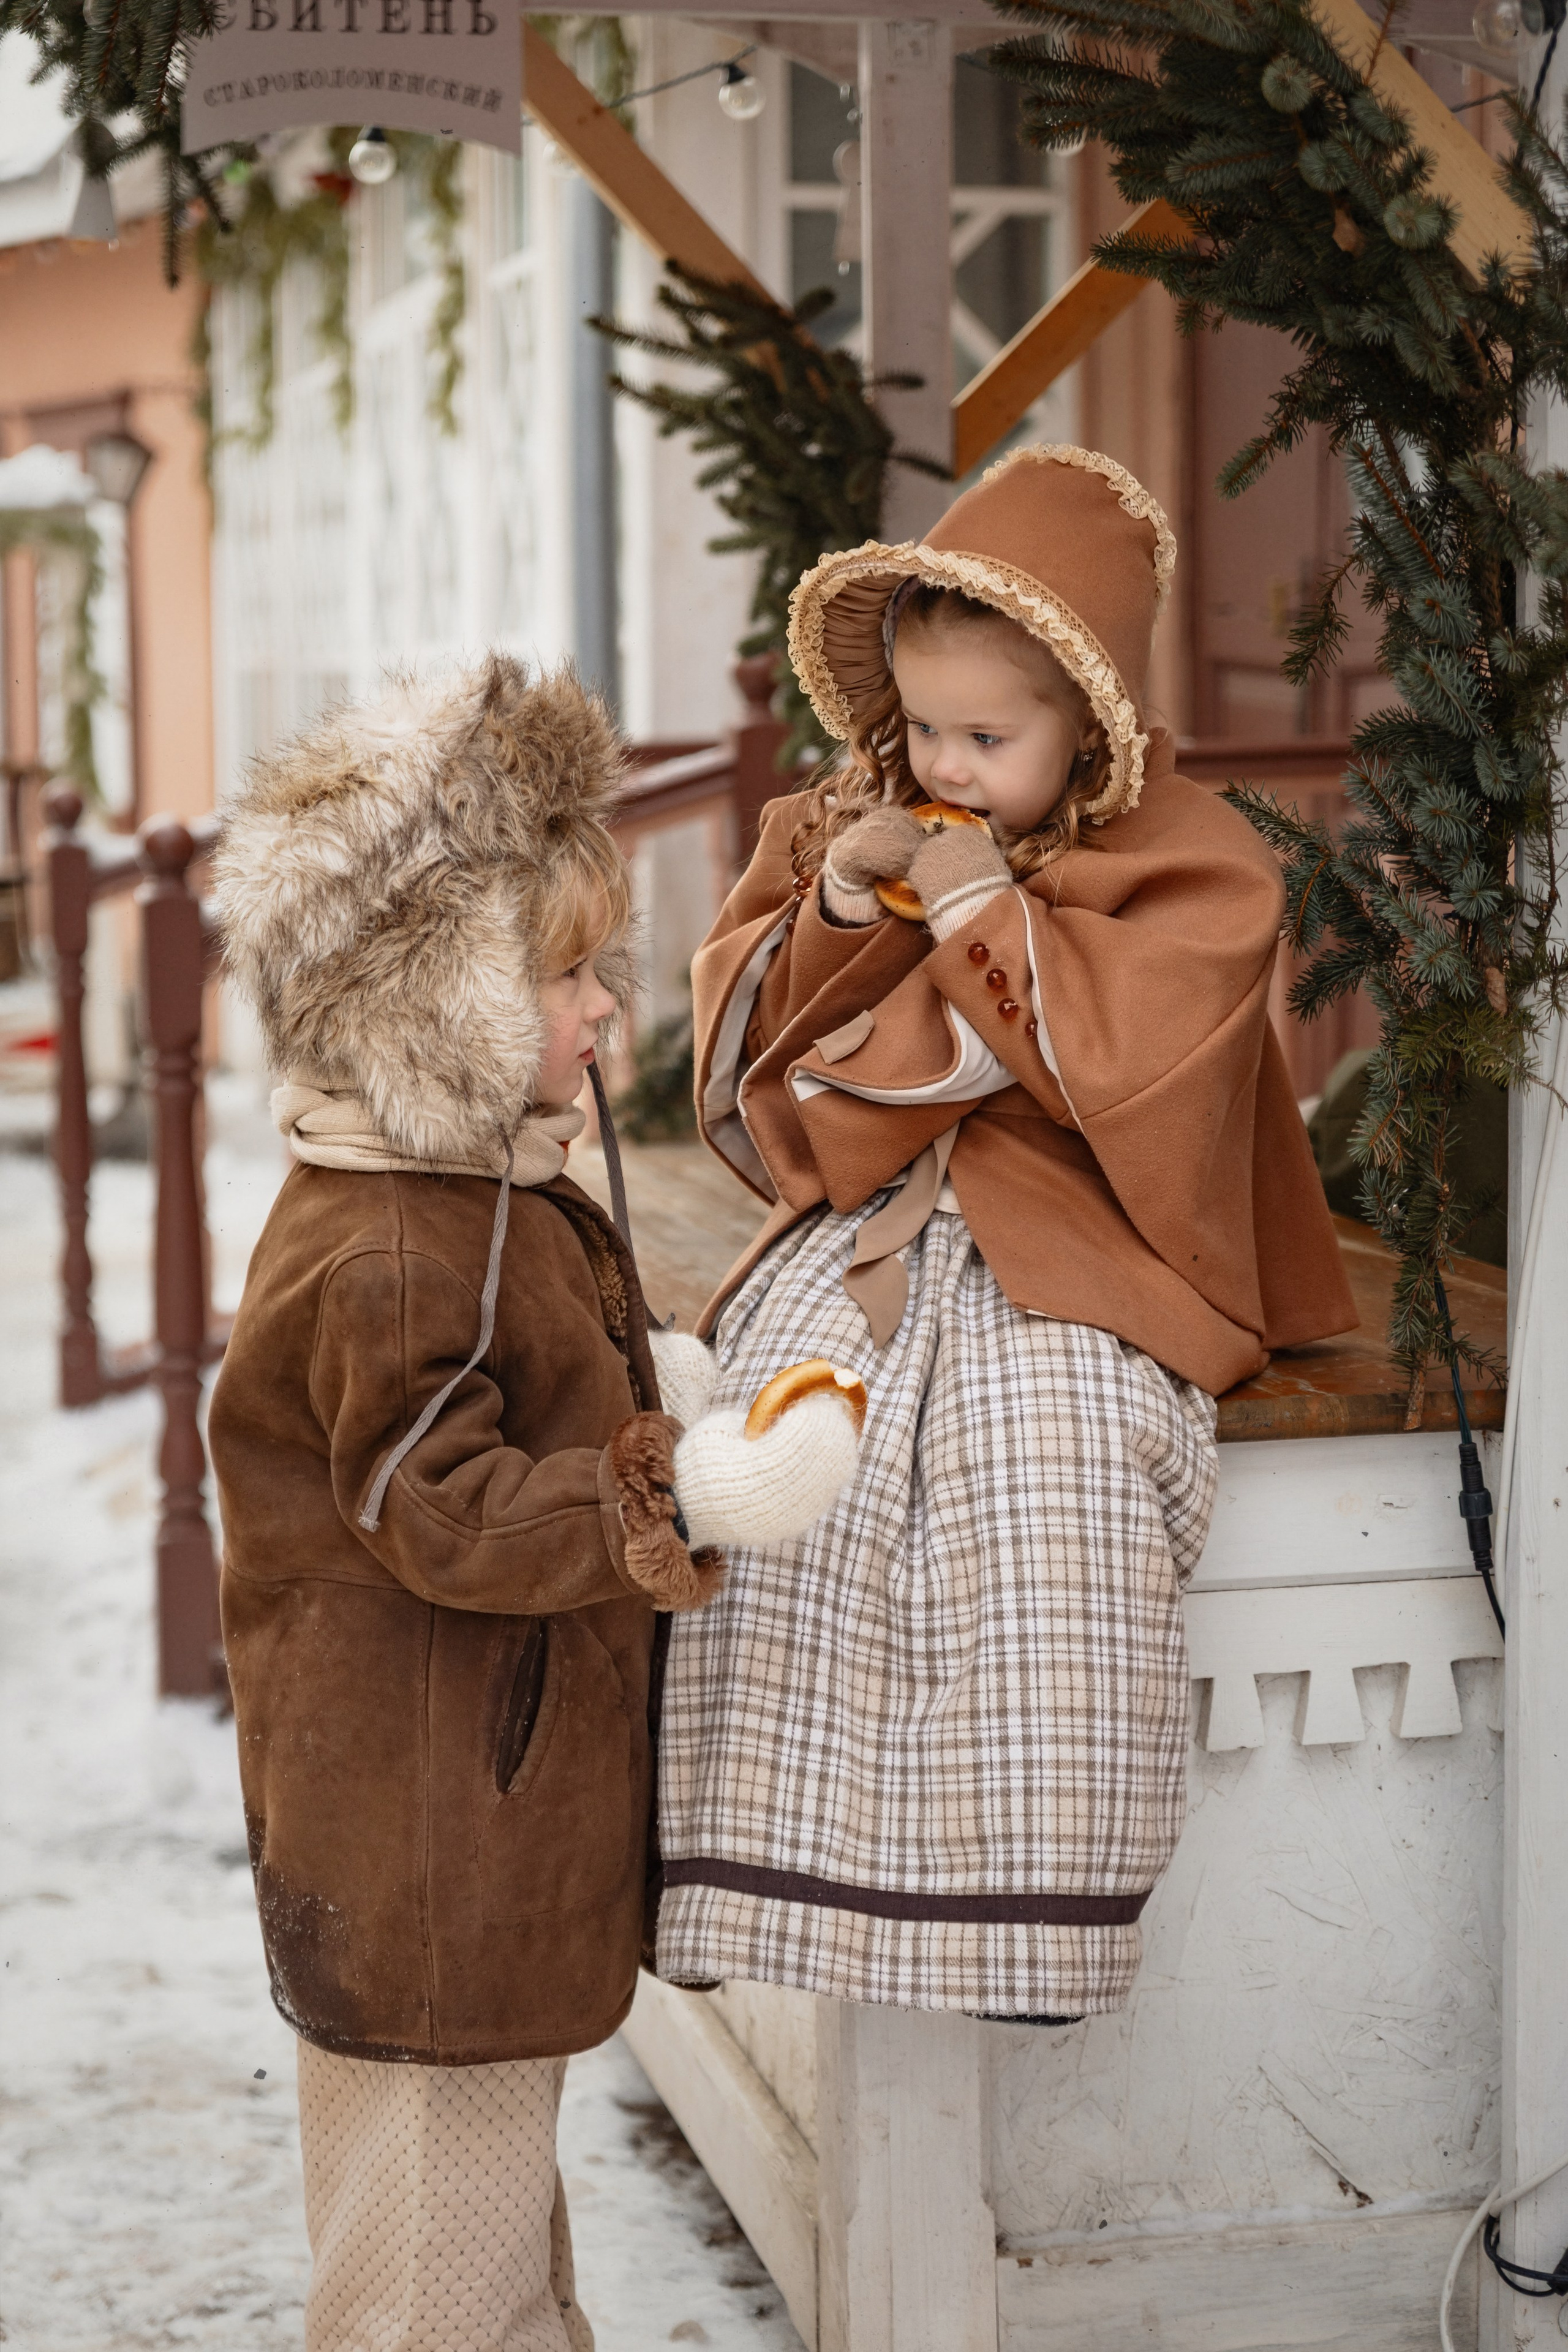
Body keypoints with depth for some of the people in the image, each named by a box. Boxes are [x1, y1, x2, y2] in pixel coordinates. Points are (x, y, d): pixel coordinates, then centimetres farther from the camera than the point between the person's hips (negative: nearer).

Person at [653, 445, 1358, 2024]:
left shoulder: (1189, 867, 1)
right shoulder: (845, 827, 16)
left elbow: (1130, 1068, -12)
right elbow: (744, 1044, 12)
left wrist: (988, 912, -11)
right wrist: (836, 901, -4)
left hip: (1063, 1249, -4)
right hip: (864, 1223, 4)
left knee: (1049, 1442, -34)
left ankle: (1022, 1898, -22)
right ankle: (768, 1858, -18)